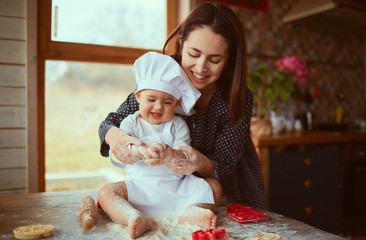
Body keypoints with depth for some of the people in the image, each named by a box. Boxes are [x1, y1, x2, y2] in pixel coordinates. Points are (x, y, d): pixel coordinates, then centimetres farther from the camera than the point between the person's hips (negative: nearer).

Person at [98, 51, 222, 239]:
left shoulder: (178, 125, 4)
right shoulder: (131, 122, 5)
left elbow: (185, 158, -8)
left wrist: (171, 155, -33)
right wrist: (139, 150, -32)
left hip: (176, 187, 1)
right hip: (139, 185, 0)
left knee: (213, 186, -13)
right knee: (106, 192, -23)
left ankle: (190, 211, -34)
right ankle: (137, 218, -43)